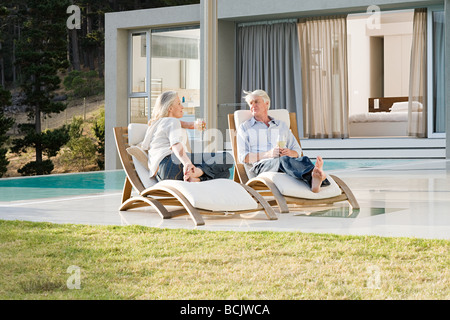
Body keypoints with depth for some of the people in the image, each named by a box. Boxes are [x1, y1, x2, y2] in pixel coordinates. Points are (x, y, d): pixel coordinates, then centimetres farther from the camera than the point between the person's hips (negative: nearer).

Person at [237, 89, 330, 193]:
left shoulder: (282, 125, 30)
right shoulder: (244, 128, 21)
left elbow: (298, 151, 25)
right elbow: (243, 157, 7)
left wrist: (289, 152, -2)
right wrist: (268, 154, -10)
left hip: (287, 161, 4)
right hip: (261, 164, -3)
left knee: (303, 160, -35)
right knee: (283, 160, -40)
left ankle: (314, 181, -70)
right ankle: (312, 175, -70)